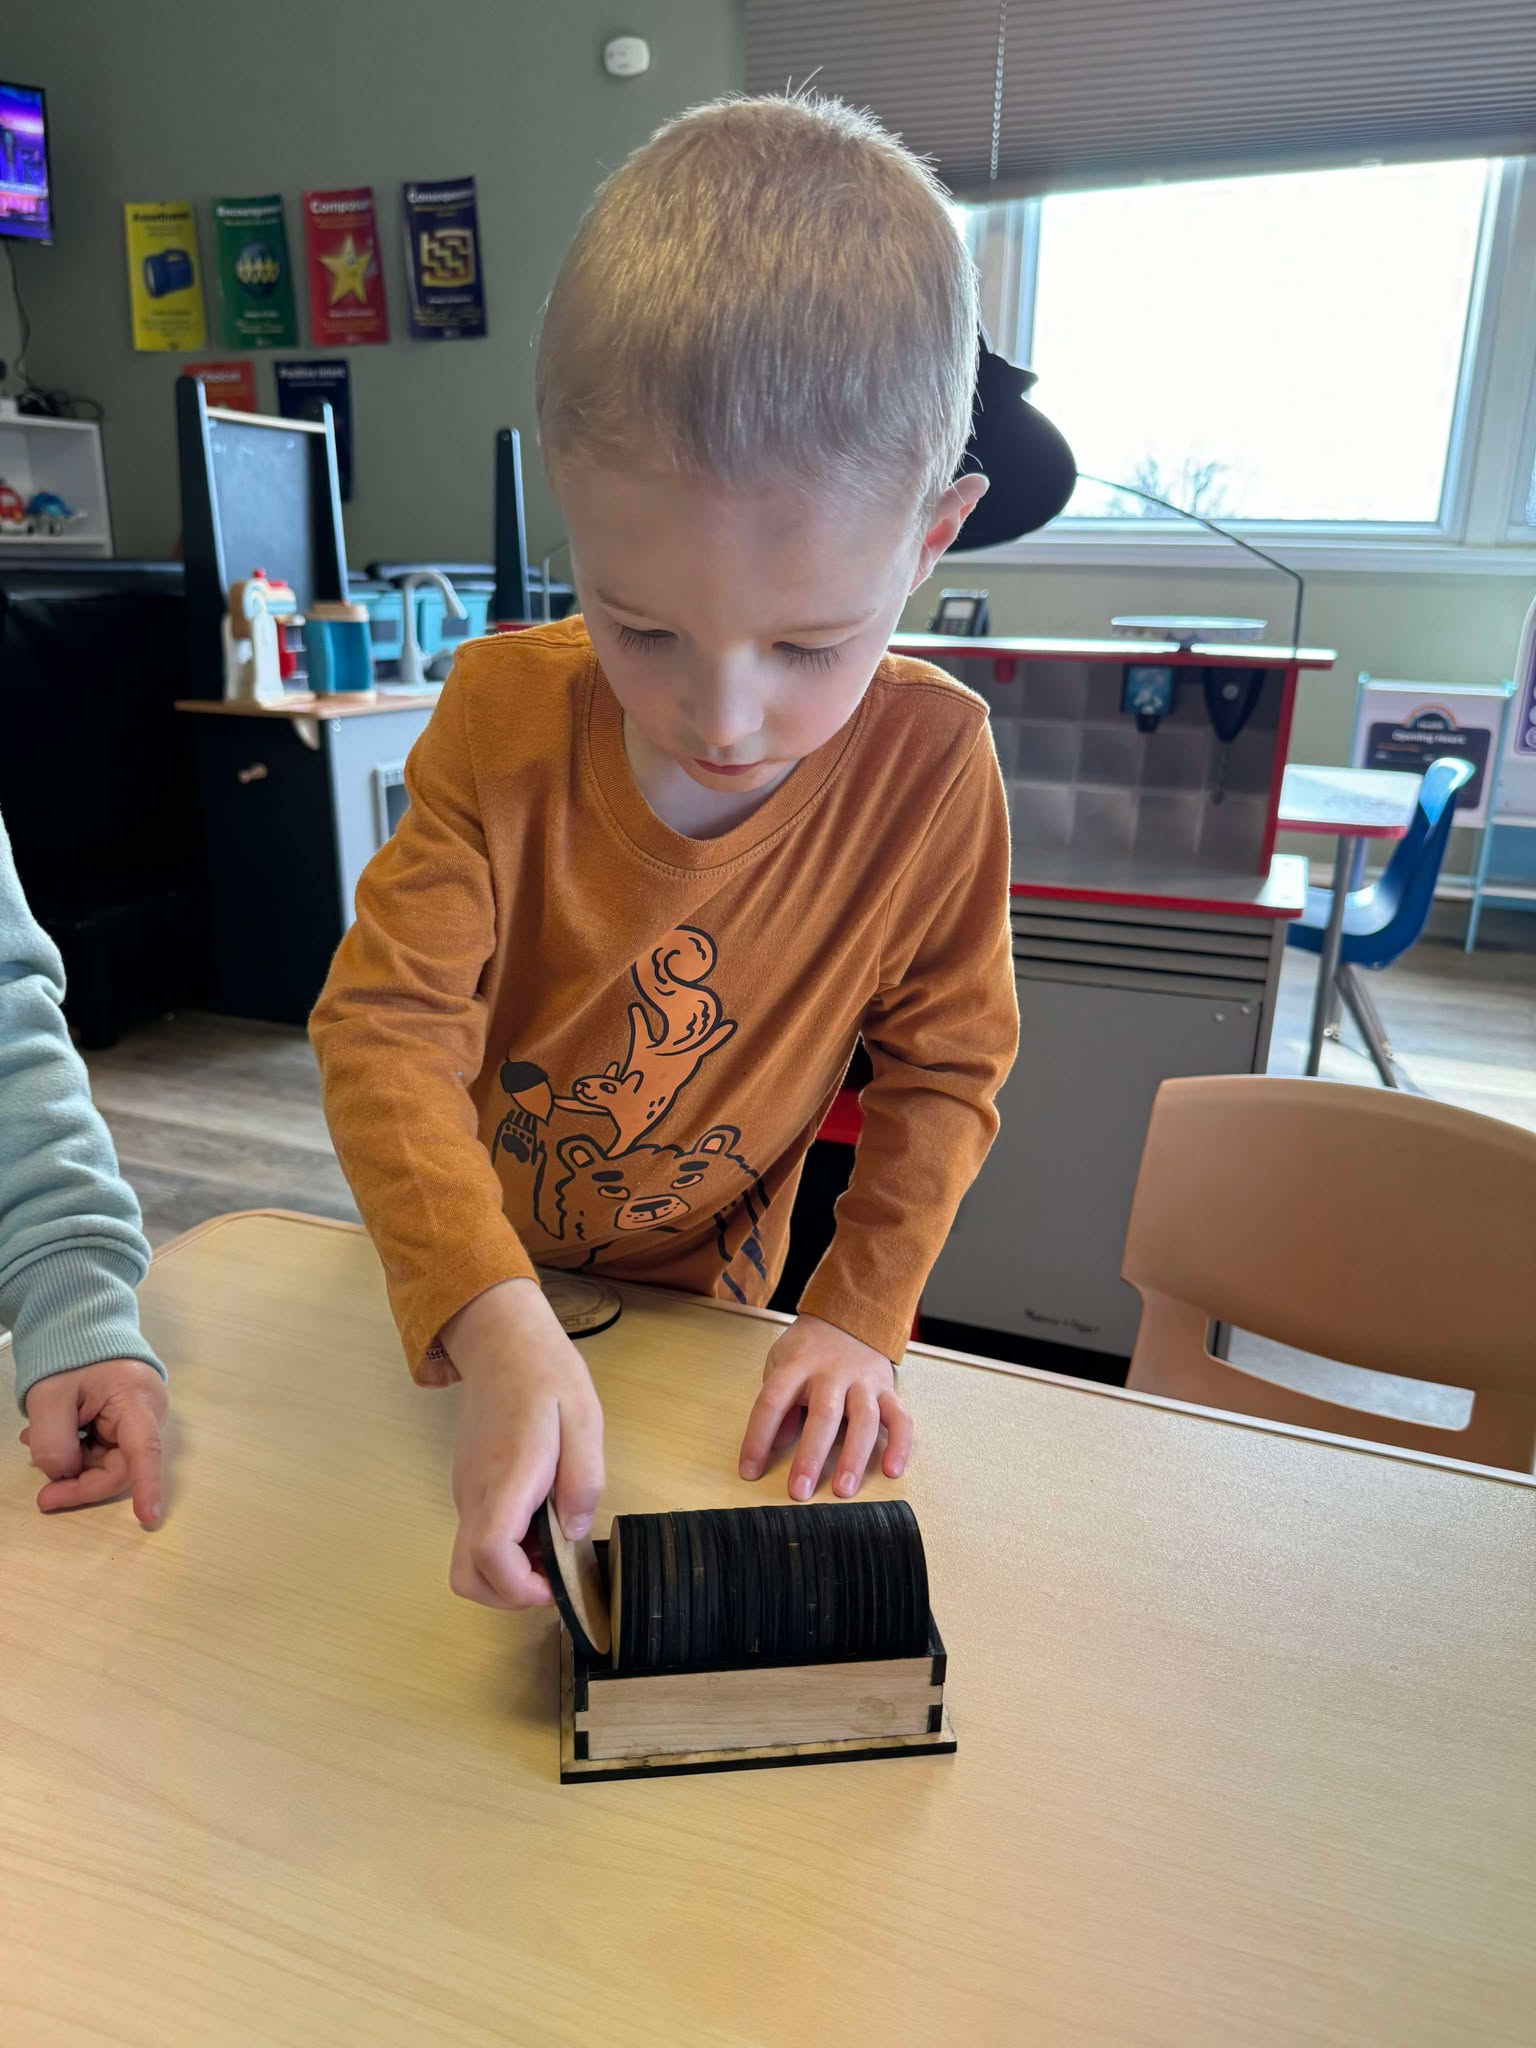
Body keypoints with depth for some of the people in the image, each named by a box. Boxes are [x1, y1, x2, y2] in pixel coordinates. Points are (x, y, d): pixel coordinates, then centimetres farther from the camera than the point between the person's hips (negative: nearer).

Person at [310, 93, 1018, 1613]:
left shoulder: (932, 766, -23)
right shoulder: (505, 716, -24)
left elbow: (943, 1066, -11)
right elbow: (387, 1021, -28)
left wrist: (858, 1315, -19)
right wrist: (497, 1323, -42)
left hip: (695, 1309, 0)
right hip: (456, 1297, 1)